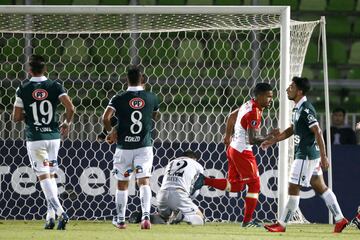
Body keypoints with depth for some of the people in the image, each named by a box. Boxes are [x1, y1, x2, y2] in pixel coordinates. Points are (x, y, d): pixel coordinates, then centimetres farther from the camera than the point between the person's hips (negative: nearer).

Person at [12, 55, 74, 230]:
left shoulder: (23, 89, -4)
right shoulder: (54, 86, 0)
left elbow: (16, 117, -4)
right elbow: (70, 108, -10)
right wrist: (67, 123, 9)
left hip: (34, 138, -3)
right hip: (53, 136, 3)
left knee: (43, 176, -4)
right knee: (51, 175, 15)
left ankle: (60, 212, -20)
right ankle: (51, 216, 11)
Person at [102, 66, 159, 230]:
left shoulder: (119, 99, -6)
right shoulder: (151, 98, 1)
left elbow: (106, 117, -17)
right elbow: (156, 117, 19)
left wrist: (110, 132, 1)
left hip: (124, 147, -1)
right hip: (144, 146, 1)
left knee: (122, 183, 12)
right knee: (144, 181, -4)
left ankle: (120, 219, 20)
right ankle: (146, 215, -24)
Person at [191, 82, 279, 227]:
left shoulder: (248, 105, 8)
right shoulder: (254, 113, -22)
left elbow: (232, 116, 24)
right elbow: (252, 139, -26)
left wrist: (228, 135, 32)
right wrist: (269, 137, -17)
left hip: (233, 148, 9)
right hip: (242, 152, -9)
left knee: (235, 185, 16)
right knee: (254, 184, 0)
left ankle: (203, 181, 7)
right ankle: (247, 220, 4)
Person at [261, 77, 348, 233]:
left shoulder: (306, 109, -18)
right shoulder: (298, 108, 12)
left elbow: (318, 133, -21)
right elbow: (292, 130, 25)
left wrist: (323, 157, -22)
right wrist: (272, 141, 23)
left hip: (306, 156, -10)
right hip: (304, 154, 10)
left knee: (293, 189, -3)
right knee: (320, 187, 12)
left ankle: (282, 224, 2)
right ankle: (340, 219, 13)